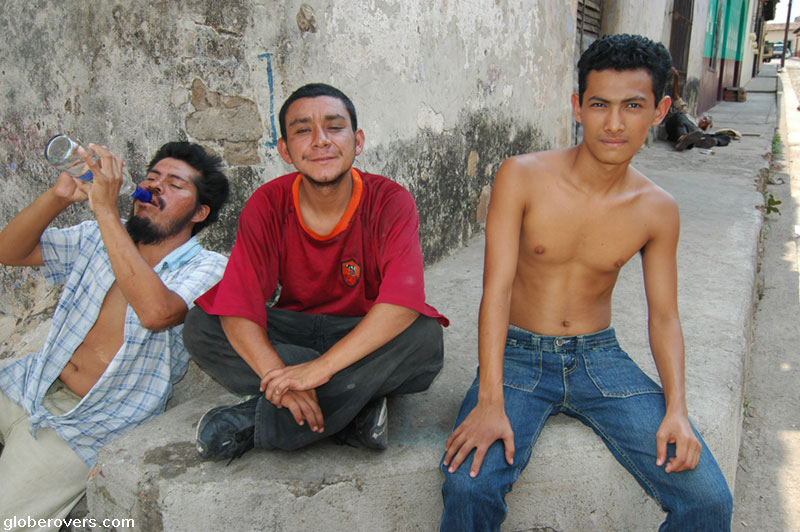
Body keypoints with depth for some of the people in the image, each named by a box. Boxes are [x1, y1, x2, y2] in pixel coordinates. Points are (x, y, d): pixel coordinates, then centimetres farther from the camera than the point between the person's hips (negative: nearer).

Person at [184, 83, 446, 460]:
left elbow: (402, 303, -30)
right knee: (200, 326, -19)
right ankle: (357, 403, -22)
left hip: (367, 337, -1)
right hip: (294, 334, 2)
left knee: (424, 336, -33)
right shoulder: (268, 206, -10)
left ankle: (255, 421, -24)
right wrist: (278, 375, -34)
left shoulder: (390, 202, -16)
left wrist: (319, 368, -37)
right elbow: (237, 307, -17)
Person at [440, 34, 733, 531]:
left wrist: (676, 408, -11)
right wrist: (490, 402, -24)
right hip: (518, 354, -2)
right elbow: (497, 289, -16)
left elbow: (664, 316, 5)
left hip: (599, 356, 3)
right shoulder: (522, 177, -12)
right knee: (468, 485, -28)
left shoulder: (658, 210, -2)